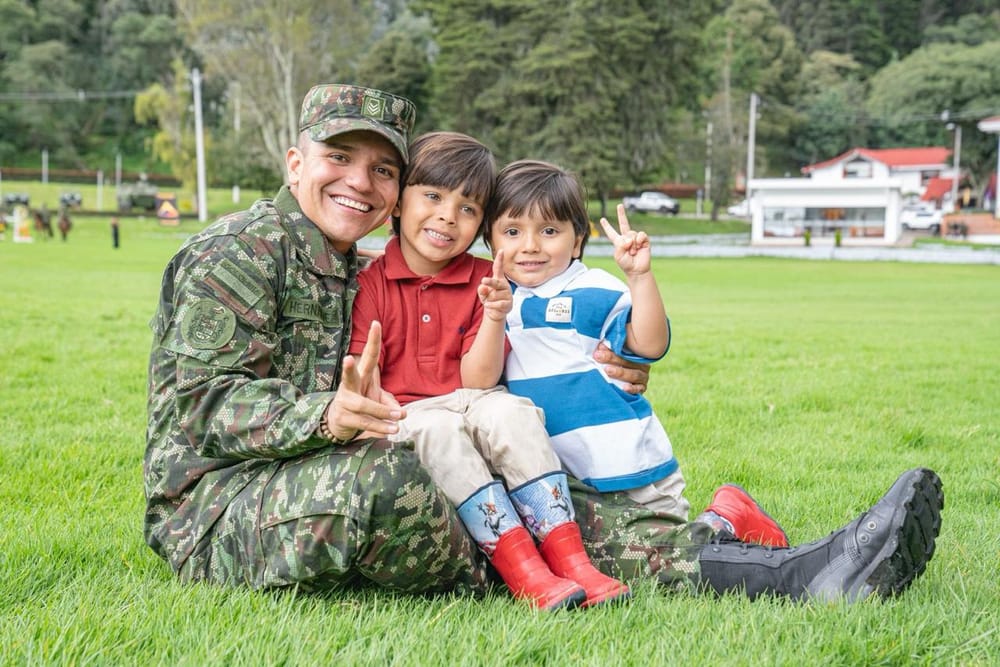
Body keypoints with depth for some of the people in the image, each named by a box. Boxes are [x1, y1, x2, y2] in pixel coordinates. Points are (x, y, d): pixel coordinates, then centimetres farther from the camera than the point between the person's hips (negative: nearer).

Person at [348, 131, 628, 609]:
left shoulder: (484, 281, 6)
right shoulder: (370, 282, 0)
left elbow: (479, 382, -4)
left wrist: (494, 319, -19)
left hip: (469, 405, 2)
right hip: (401, 419, -2)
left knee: (511, 411, -29)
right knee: (440, 429, -34)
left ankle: (570, 561, -35)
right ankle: (522, 572, -38)